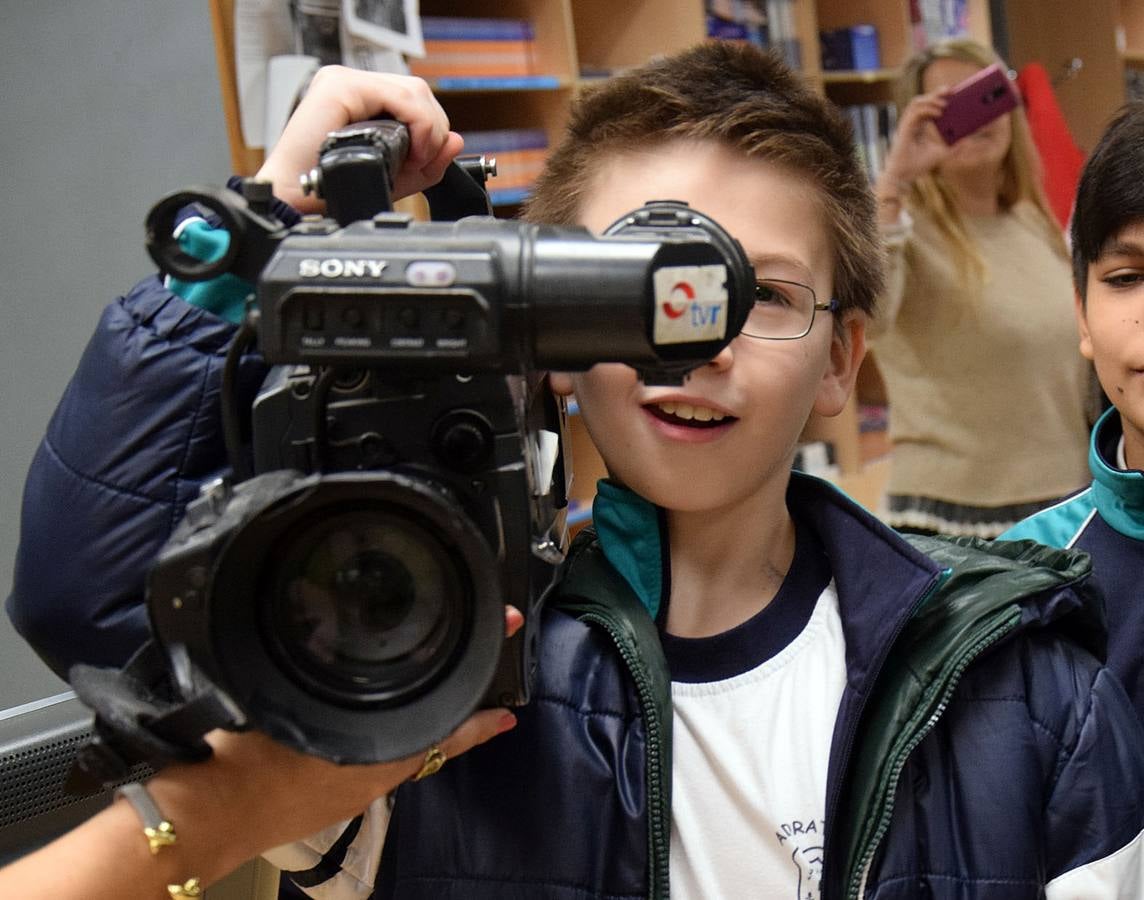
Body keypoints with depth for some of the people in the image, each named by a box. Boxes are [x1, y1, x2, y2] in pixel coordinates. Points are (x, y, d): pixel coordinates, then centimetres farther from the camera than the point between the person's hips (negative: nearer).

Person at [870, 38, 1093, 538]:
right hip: (953, 522, -7)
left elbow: (1080, 375, 17)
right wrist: (894, 180, -32)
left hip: (1063, 515, 7)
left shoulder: (1041, 229, 10)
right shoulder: (906, 228, -11)